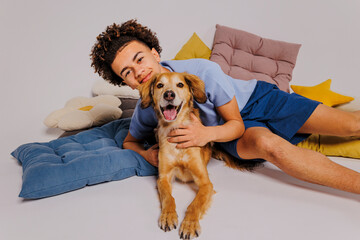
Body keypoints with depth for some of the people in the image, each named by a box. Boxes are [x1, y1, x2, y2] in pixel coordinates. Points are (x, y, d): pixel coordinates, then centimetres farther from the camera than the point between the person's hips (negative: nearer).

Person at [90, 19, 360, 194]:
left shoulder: (204, 71, -28)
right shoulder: (145, 112, -17)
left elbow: (236, 124, -17)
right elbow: (130, 141, 6)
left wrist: (207, 133, -39)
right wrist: (147, 154, -18)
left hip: (257, 96, 0)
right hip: (234, 128, 1)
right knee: (267, 144, -37)